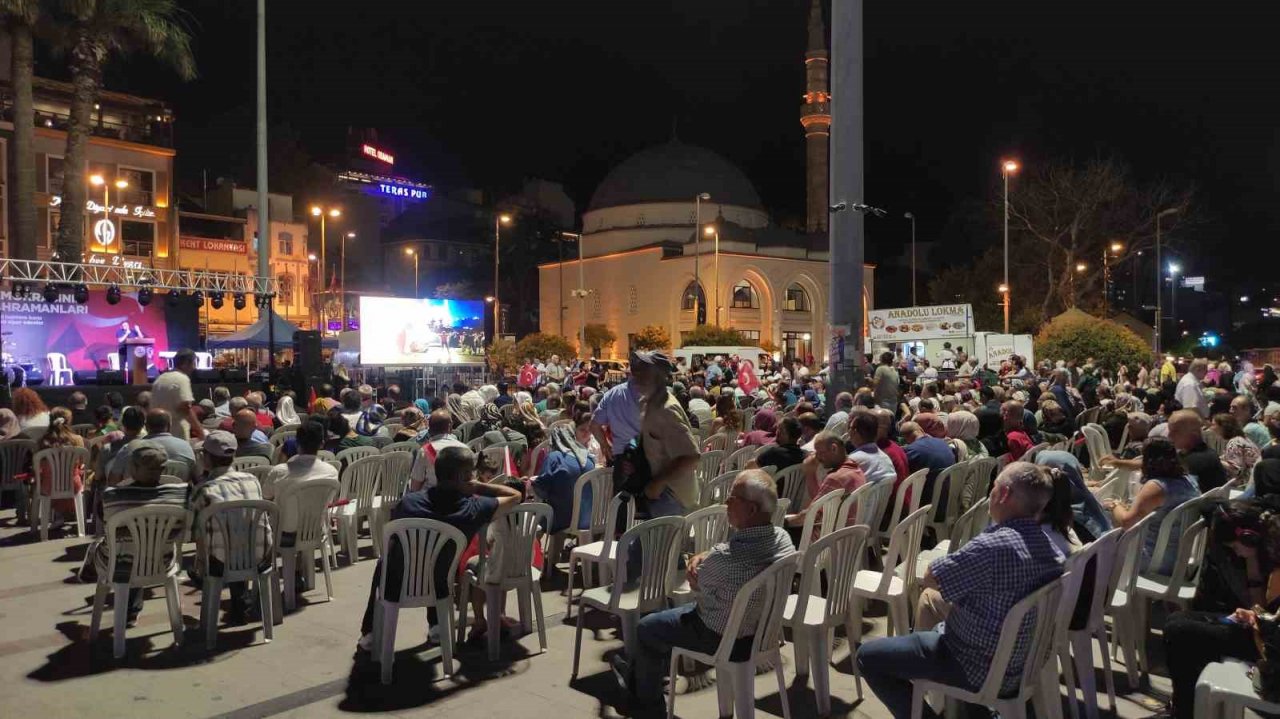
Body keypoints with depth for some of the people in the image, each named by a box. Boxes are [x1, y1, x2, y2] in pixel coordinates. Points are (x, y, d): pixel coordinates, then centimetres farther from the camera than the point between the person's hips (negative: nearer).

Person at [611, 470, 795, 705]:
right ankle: (640, 669, 49)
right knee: (681, 610, 31)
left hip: (723, 638, -7)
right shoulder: (782, 537, -15)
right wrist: (703, 557, -10)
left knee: (645, 628, 17)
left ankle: (646, 693, 42)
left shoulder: (726, 556, -37)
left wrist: (699, 561, 5)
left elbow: (695, 582, -14)